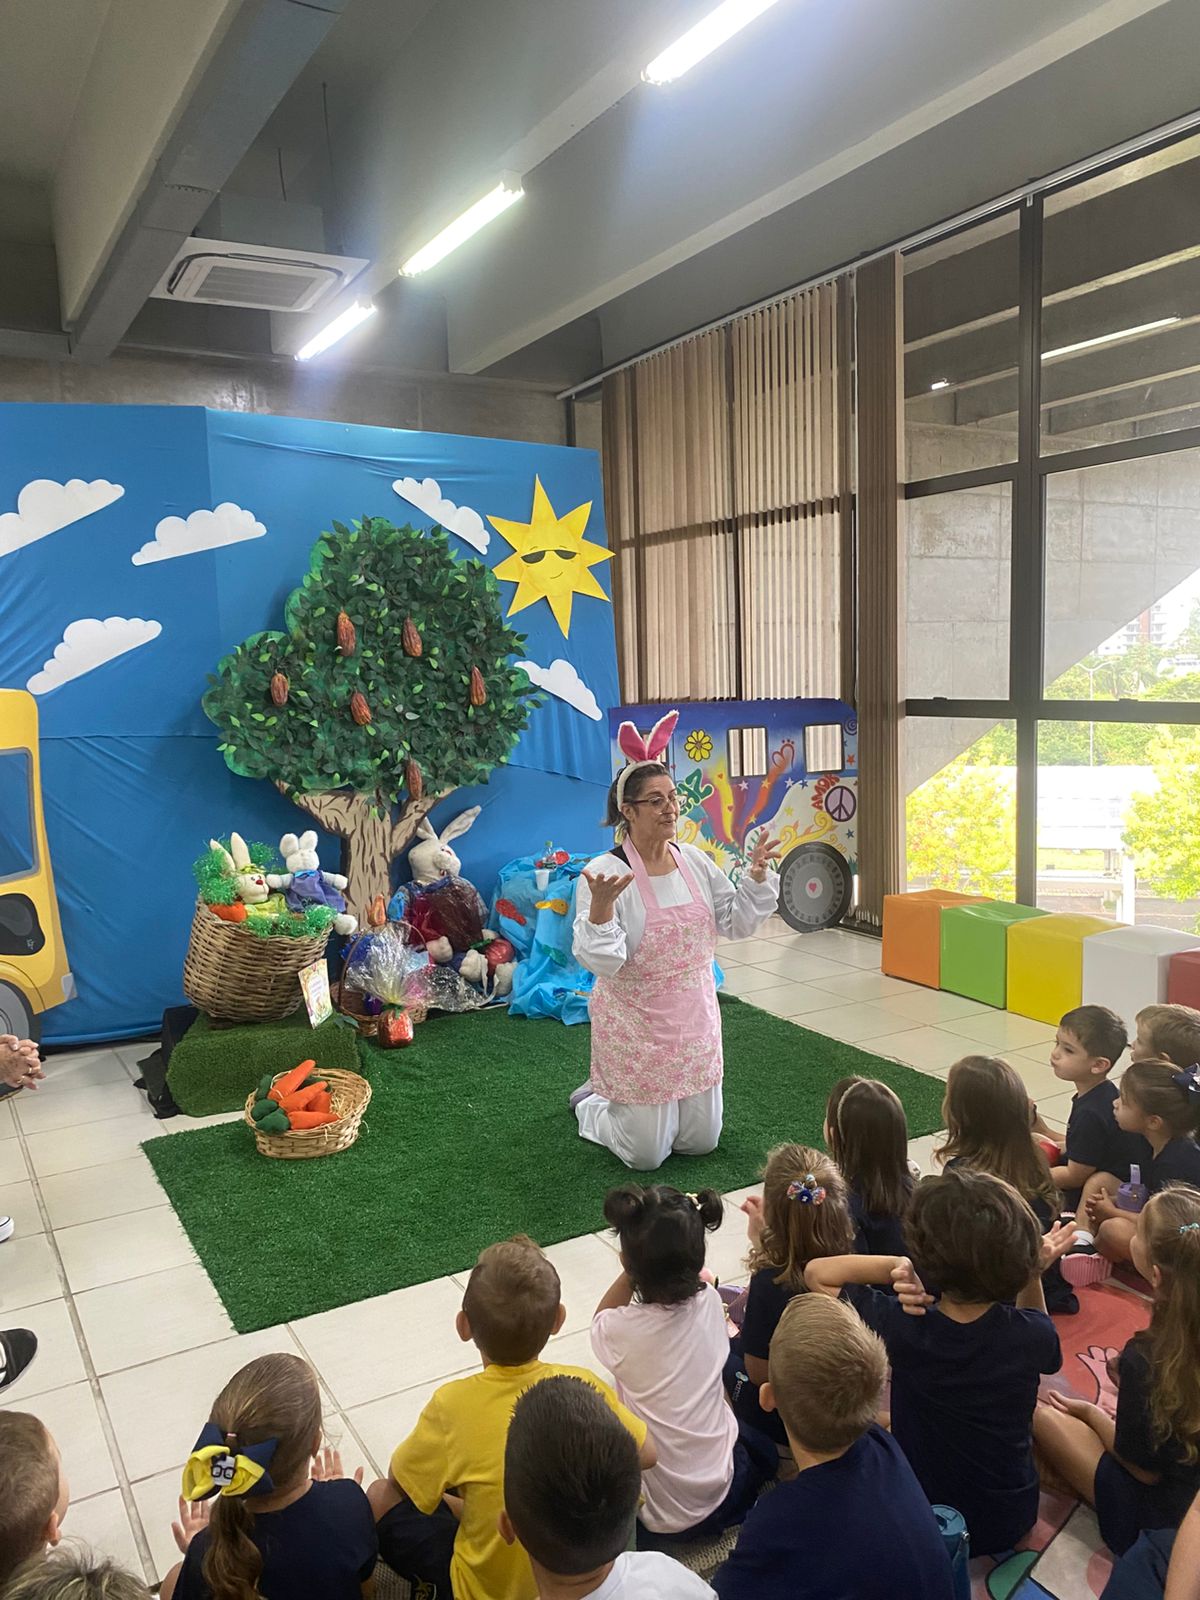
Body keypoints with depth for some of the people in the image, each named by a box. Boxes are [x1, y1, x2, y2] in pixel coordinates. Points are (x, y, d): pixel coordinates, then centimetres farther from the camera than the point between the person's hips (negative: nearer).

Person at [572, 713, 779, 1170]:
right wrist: (600, 907, -38)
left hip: (695, 1017, 6)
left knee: (701, 1142, 17)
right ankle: (590, 1103, 35)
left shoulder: (695, 861, -2)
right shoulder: (604, 874, -20)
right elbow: (600, 962, -23)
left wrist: (756, 876, -8)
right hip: (635, 1025, -5)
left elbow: (736, 924, 5)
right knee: (646, 1155, 7)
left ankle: (626, 1097, 41)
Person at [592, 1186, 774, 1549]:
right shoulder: (709, 1302, -17)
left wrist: (633, 1269, -13)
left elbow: (601, 1319, -1)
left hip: (656, 1518, -3)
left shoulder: (620, 1331, -28)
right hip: (722, 1494, 3)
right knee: (761, 1449, 33)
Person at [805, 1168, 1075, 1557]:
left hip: (920, 1525, -1)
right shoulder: (1033, 1334, -25)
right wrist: (1033, 1275, -11)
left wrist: (900, 1266, -25)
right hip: (1012, 1521, 2)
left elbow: (818, 1272, -15)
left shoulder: (901, 1326, -30)